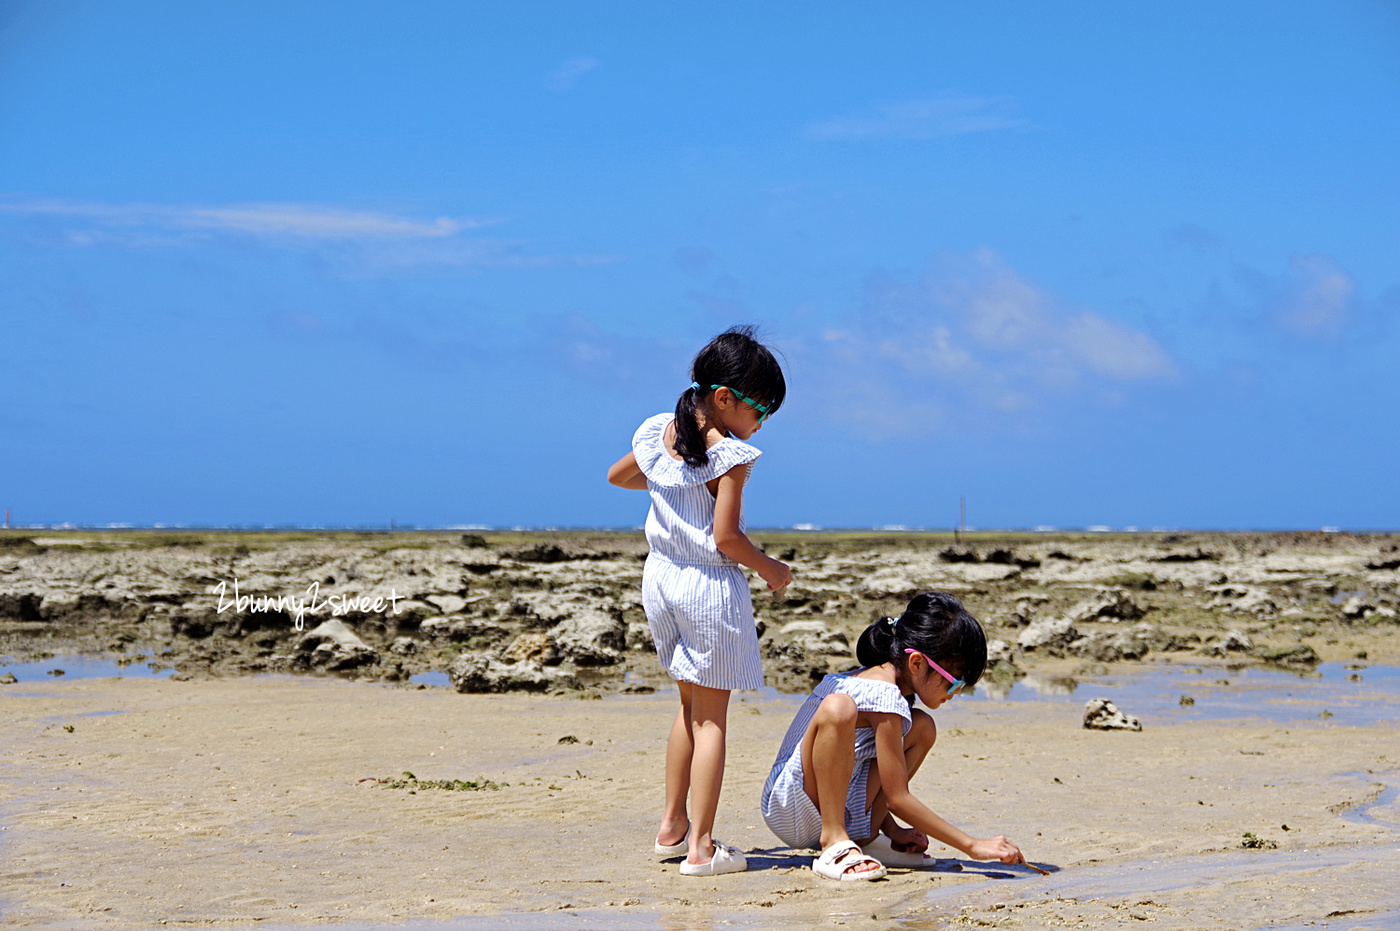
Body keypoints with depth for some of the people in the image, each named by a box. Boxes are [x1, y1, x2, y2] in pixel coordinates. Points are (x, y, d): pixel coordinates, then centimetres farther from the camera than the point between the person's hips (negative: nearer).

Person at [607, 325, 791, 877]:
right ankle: (701, 847, 1)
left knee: (691, 705, 22)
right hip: (711, 587, -7)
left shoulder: (657, 433, 3)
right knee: (712, 716, 1)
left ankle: (673, 826, 26)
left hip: (661, 580, 7)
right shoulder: (730, 455, -18)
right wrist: (772, 570, -5)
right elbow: (725, 538, -20)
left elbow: (618, 475, 22)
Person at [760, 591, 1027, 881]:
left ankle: (866, 839, 4)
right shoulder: (885, 695, -18)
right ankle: (834, 845, -28)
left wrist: (892, 830, 8)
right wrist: (973, 846, -14)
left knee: (922, 727, 10)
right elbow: (898, 798, -17)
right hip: (790, 810, -10)